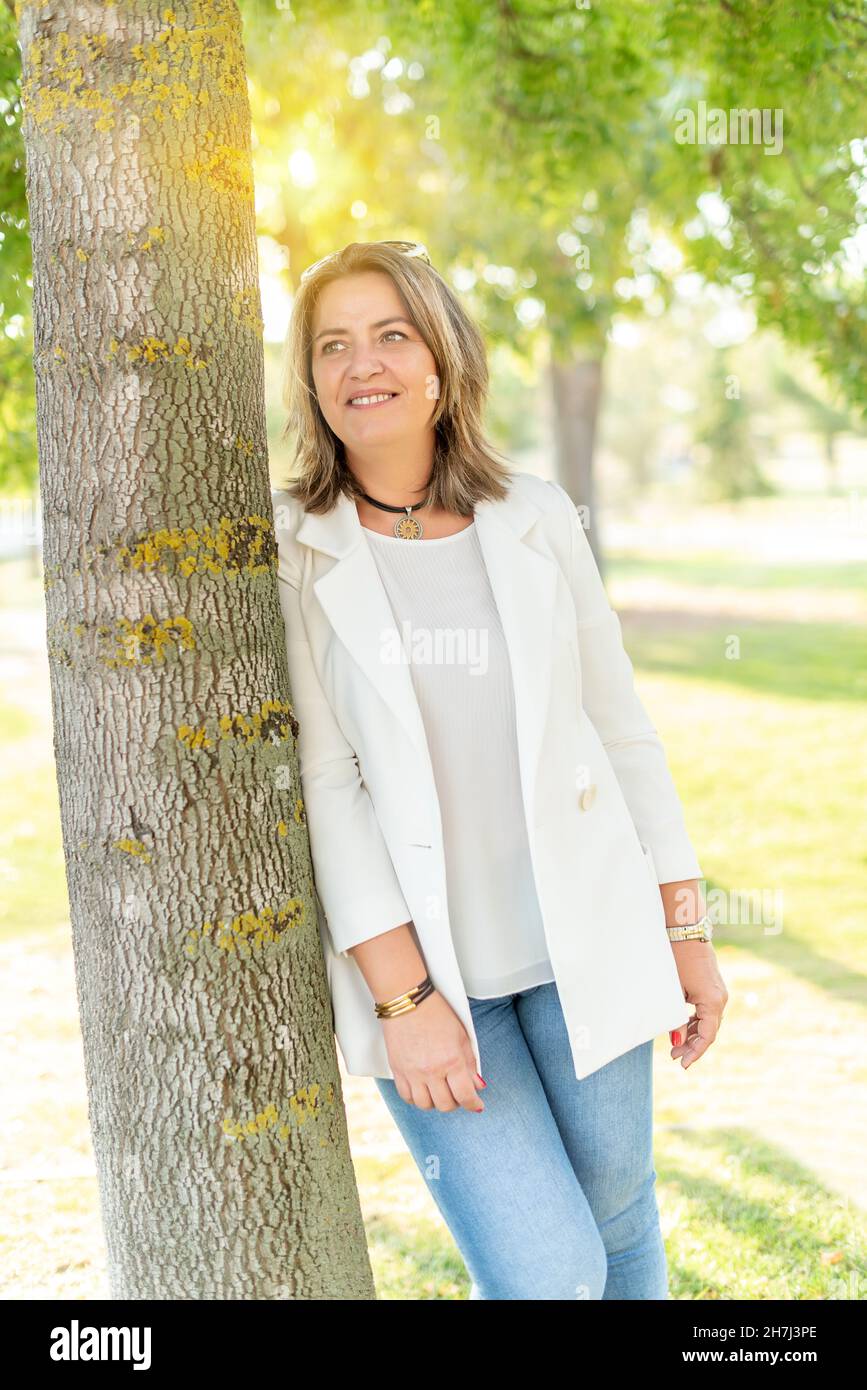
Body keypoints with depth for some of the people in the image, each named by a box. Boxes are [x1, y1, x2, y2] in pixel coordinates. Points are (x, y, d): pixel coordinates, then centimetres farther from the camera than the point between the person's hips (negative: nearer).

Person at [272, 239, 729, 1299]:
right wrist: (404, 995, -16)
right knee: (546, 1274, -7)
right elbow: (319, 781, -10)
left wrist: (686, 928, 5)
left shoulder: (536, 519, 2)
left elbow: (620, 726, 7)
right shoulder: (287, 549, -6)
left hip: (584, 946, 3)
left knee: (619, 1235, 14)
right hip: (421, 965, -2)